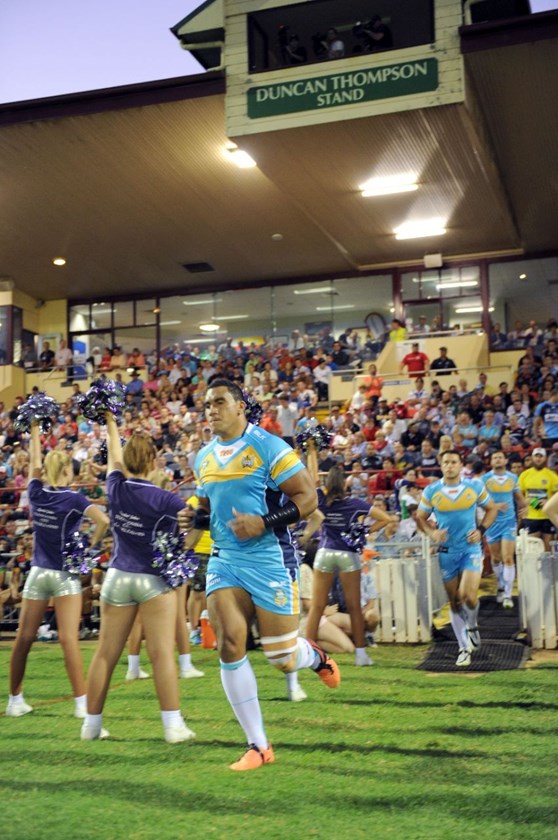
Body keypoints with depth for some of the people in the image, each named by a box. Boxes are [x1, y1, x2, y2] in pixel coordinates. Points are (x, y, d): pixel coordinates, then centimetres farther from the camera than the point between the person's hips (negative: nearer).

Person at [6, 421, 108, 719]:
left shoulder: (36, 493, 1)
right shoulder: (73, 499, -10)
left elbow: (35, 465, 19)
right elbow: (103, 520, -25)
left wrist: (34, 431, 29)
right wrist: (91, 546, -10)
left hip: (37, 573, 4)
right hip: (65, 574, -4)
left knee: (25, 638, 9)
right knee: (68, 638, -8)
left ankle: (15, 700, 19)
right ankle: (81, 703, -9)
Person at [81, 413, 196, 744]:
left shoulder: (117, 488, -1)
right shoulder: (163, 499, -13)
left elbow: (114, 455, 16)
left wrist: (111, 423, 28)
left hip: (118, 577, 4)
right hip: (154, 580, -4)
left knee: (106, 653, 9)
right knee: (162, 653, -4)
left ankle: (92, 724, 18)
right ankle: (173, 725, -3)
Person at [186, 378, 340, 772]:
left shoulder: (268, 447, -9)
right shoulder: (205, 458, 11)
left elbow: (307, 497, -11)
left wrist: (264, 523, -22)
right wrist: (193, 525, 5)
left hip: (269, 559, -5)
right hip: (224, 561, 5)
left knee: (283, 658, -2)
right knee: (230, 645, -7)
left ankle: (315, 656, 37)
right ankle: (258, 746, 6)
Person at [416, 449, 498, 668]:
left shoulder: (475, 486, -3)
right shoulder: (431, 491, -4)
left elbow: (492, 509, 9)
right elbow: (421, 518, 6)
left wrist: (481, 530, -6)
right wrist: (432, 532, -14)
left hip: (471, 548, -1)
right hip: (447, 551, 2)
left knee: (468, 595, -18)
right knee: (454, 602, 7)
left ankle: (472, 626, 15)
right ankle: (464, 648, 20)